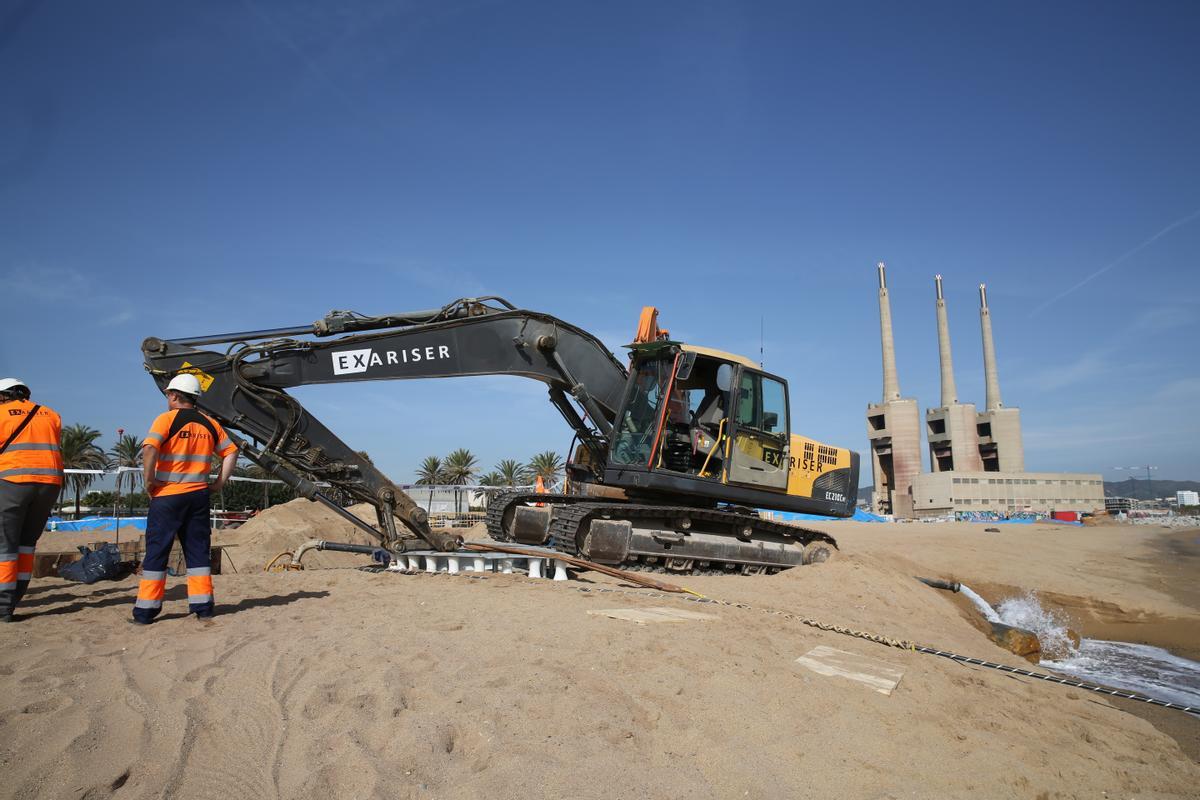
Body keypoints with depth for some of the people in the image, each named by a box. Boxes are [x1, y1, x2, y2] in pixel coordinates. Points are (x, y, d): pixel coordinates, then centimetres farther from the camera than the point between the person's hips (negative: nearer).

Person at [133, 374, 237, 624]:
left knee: (156, 552, 5)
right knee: (198, 551, 10)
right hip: (198, 495, 4)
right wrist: (219, 483, 10)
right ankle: (203, 605, 11)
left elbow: (150, 448, -20)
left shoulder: (167, 419, -5)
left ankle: (146, 610, 9)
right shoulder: (210, 423, 10)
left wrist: (149, 481, -10)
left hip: (167, 495, -4)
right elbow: (231, 452, 11)